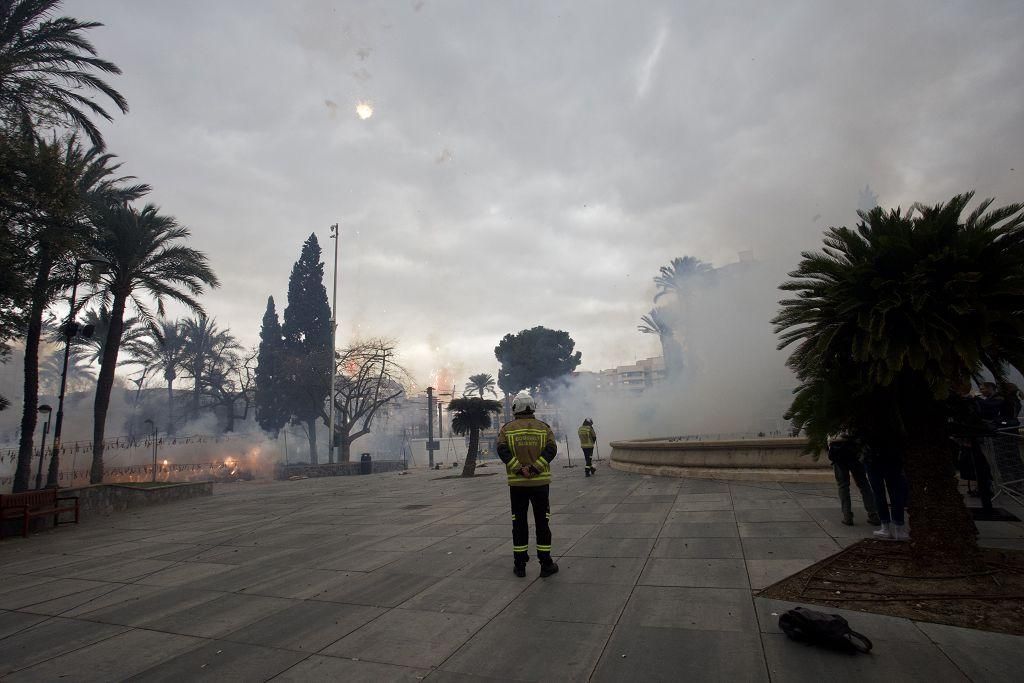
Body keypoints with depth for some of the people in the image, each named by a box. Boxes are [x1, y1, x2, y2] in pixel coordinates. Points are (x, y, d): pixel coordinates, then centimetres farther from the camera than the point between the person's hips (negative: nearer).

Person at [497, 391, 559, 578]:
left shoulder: (507, 429, 1)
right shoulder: (543, 427, 2)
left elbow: (502, 450, -13)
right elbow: (551, 449, -11)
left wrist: (519, 469, -16)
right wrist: (534, 468, -16)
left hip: (517, 483, 0)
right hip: (540, 482, 0)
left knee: (519, 523, 9)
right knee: (542, 522, 8)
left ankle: (520, 565, 15)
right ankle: (546, 564, 13)